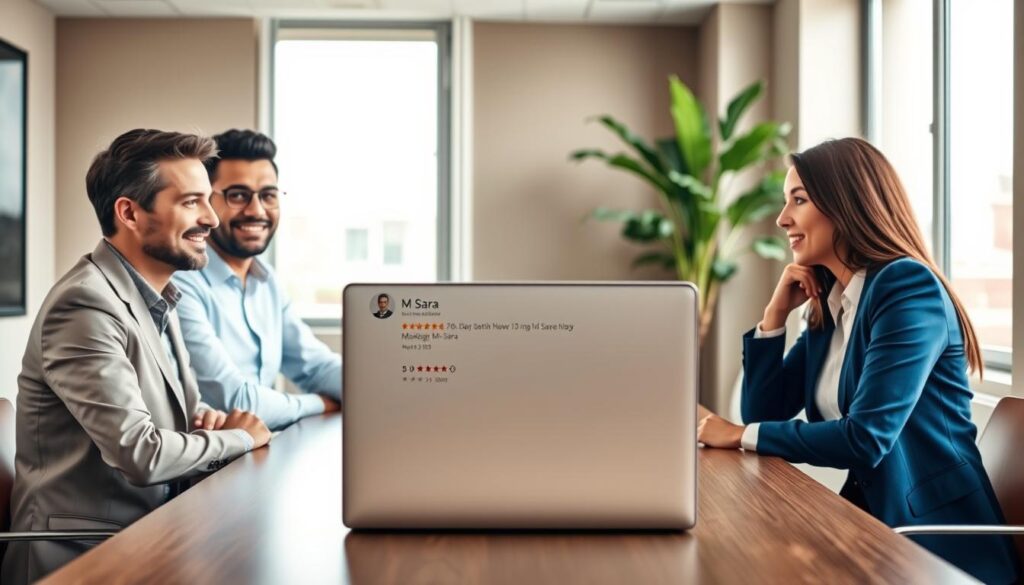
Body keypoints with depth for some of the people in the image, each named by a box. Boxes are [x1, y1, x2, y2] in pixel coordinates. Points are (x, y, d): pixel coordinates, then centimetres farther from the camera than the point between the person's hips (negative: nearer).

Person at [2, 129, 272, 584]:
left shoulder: (157, 298, 9)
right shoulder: (86, 305, -19)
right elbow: (140, 454, -24)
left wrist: (207, 419, -2)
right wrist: (238, 438, -9)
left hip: (151, 534, 8)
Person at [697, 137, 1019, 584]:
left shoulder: (909, 287, -17)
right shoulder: (828, 305, 8)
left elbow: (866, 438, -25)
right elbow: (763, 414, 8)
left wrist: (742, 436, -15)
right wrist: (776, 313, 0)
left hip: (938, 543, -7)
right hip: (871, 520, 7)